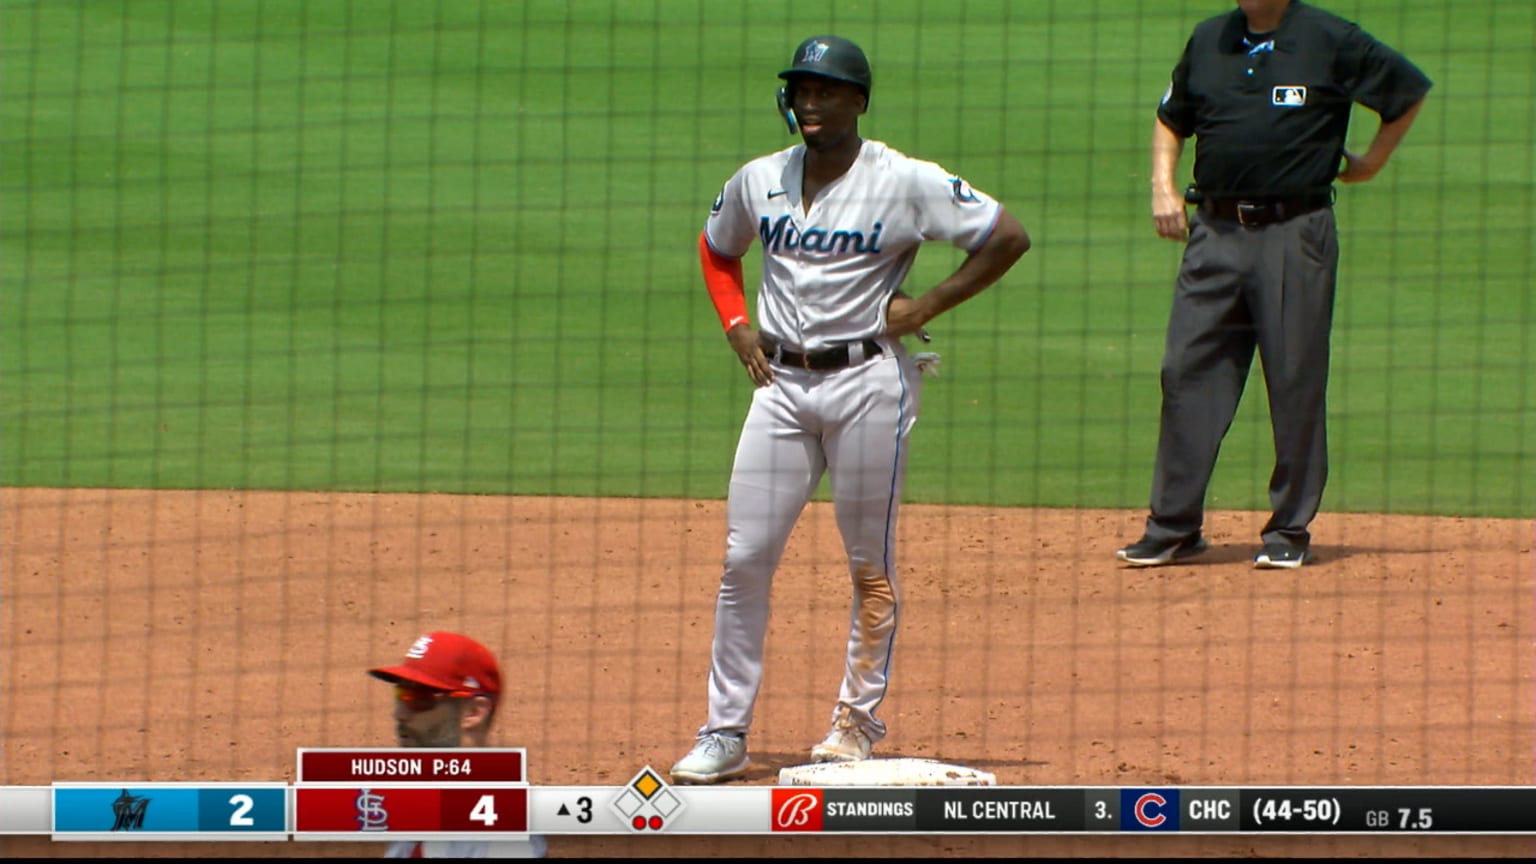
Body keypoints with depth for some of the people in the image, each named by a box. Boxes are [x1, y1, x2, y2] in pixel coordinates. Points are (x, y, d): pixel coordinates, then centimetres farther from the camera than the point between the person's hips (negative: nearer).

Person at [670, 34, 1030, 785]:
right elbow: (715, 249, 26)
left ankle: (858, 721, 16)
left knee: (870, 564, 3)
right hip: (782, 383, 4)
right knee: (743, 557, -2)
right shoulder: (759, 181, 7)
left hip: (868, 379, -4)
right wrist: (736, 323, 10)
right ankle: (725, 733, 3)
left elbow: (1007, 237, -7)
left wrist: (925, 307, -9)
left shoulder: (905, 183, -7)